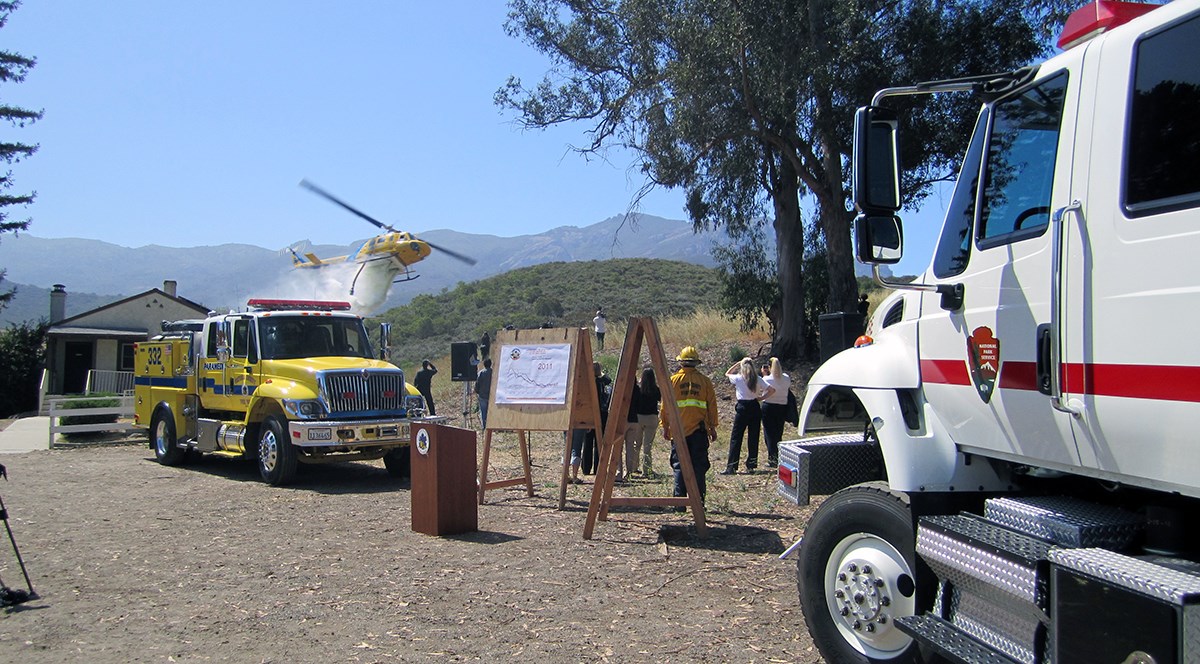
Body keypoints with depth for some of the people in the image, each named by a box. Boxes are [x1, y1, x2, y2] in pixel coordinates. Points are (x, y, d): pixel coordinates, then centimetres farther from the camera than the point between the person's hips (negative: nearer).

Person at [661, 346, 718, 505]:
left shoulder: (673, 380, 2)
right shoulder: (704, 381, 5)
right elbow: (712, 406, 6)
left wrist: (665, 427, 11)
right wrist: (712, 427, 14)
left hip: (679, 430, 0)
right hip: (699, 431, 1)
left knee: (679, 466, 5)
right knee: (699, 466, 5)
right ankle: (699, 500, 3)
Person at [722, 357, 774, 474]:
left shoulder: (738, 378, -6)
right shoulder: (757, 379, 0)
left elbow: (727, 373, 15)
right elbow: (771, 390, -4)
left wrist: (737, 363, 12)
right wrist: (761, 398, 5)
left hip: (742, 408, -3)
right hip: (755, 408, 3)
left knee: (736, 438, 0)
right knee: (753, 437, 9)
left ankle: (731, 467, -3)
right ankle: (751, 466, 12)